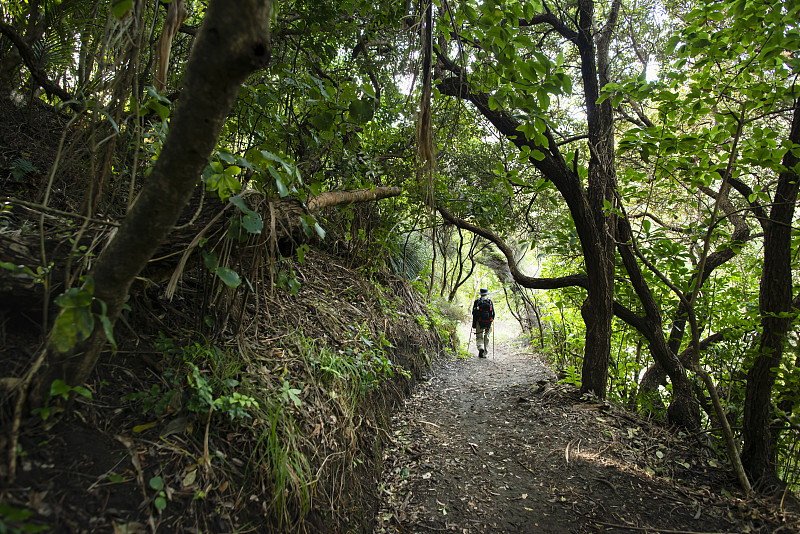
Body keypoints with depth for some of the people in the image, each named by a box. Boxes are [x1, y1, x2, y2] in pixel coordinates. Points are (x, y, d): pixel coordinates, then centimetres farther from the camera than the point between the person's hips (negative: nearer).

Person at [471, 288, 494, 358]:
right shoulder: (490, 301, 5)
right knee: (486, 338, 11)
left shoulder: (477, 301, 1)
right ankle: (484, 354, 11)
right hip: (488, 323, 1)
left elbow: (474, 313, -2)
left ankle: (481, 348, -19)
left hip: (479, 322, -1)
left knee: (479, 337, 8)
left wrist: (474, 324, 2)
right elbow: (493, 313, 4)